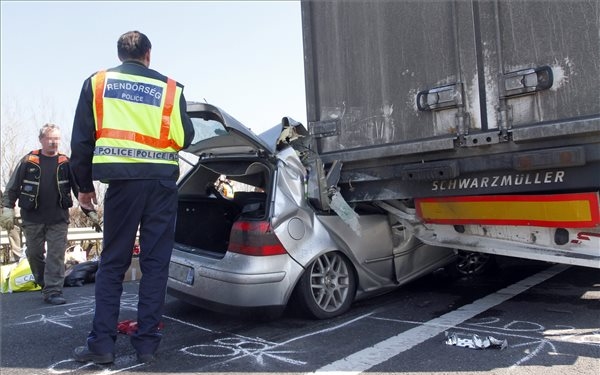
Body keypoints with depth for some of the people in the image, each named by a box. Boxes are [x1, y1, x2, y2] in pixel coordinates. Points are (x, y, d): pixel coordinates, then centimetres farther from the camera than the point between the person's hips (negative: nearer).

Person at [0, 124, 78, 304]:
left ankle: (53, 291, 2)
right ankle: (44, 283, 35)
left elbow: (79, 187, 5)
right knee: (34, 253, 13)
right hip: (32, 218, 1)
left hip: (58, 219, -1)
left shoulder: (66, 163, 2)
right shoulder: (28, 161, 0)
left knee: (56, 255, -2)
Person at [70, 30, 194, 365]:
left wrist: (85, 185, 16)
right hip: (162, 181, 0)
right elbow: (185, 138, 8)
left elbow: (82, 139, 8)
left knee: (113, 262, 9)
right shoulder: (170, 88, 7)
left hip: (123, 180, 0)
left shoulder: (97, 83, 10)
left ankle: (102, 343, 8)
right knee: (155, 263, 5)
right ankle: (147, 343, 8)